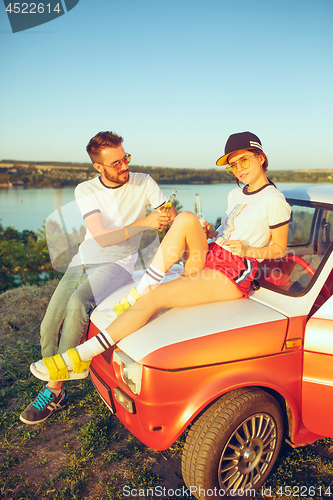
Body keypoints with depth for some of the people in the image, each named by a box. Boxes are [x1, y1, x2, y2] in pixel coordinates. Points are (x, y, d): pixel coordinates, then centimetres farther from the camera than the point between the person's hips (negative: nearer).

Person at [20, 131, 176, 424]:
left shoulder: (143, 183, -2)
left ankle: (53, 389, -12)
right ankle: (56, 392, 13)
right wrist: (145, 223, -24)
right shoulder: (86, 191, -2)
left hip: (119, 262, -3)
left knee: (77, 304, -30)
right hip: (85, 260, 3)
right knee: (50, 325, -9)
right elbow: (101, 238, -16)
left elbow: (173, 219, 0)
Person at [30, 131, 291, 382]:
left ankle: (79, 359, -21)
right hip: (210, 258, 7)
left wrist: (246, 249, -16)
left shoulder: (274, 200, -2)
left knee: (155, 297, -23)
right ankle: (138, 294, -20)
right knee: (186, 219, -26)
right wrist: (211, 234, 5)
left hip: (233, 276, -6)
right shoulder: (235, 194, 20)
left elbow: (279, 249, 1)